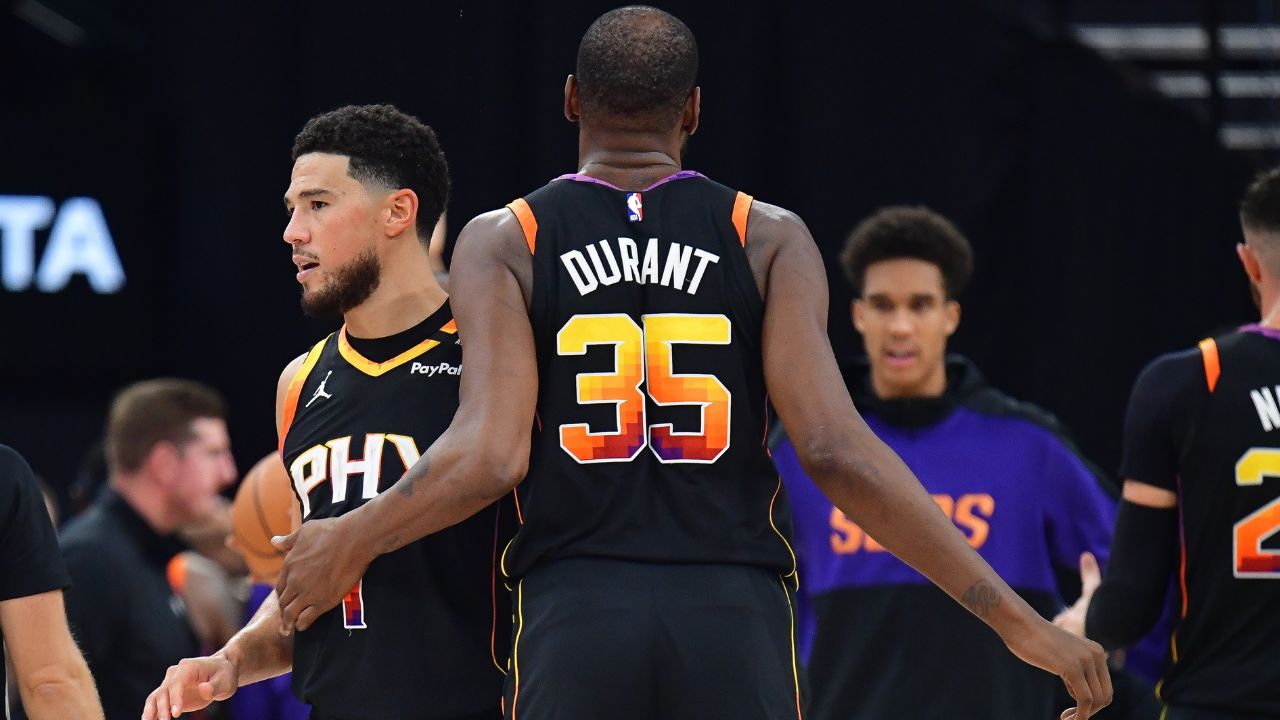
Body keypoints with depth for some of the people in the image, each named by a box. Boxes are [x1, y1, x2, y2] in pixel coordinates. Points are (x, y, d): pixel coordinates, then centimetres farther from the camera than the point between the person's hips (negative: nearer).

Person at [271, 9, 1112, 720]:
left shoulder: (503, 243, 3)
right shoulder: (769, 240, 3)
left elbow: (489, 456, -9)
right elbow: (835, 451, -8)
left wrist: (348, 542, 8)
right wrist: (1014, 619, -7)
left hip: (574, 619, 0)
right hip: (735, 620, 0)